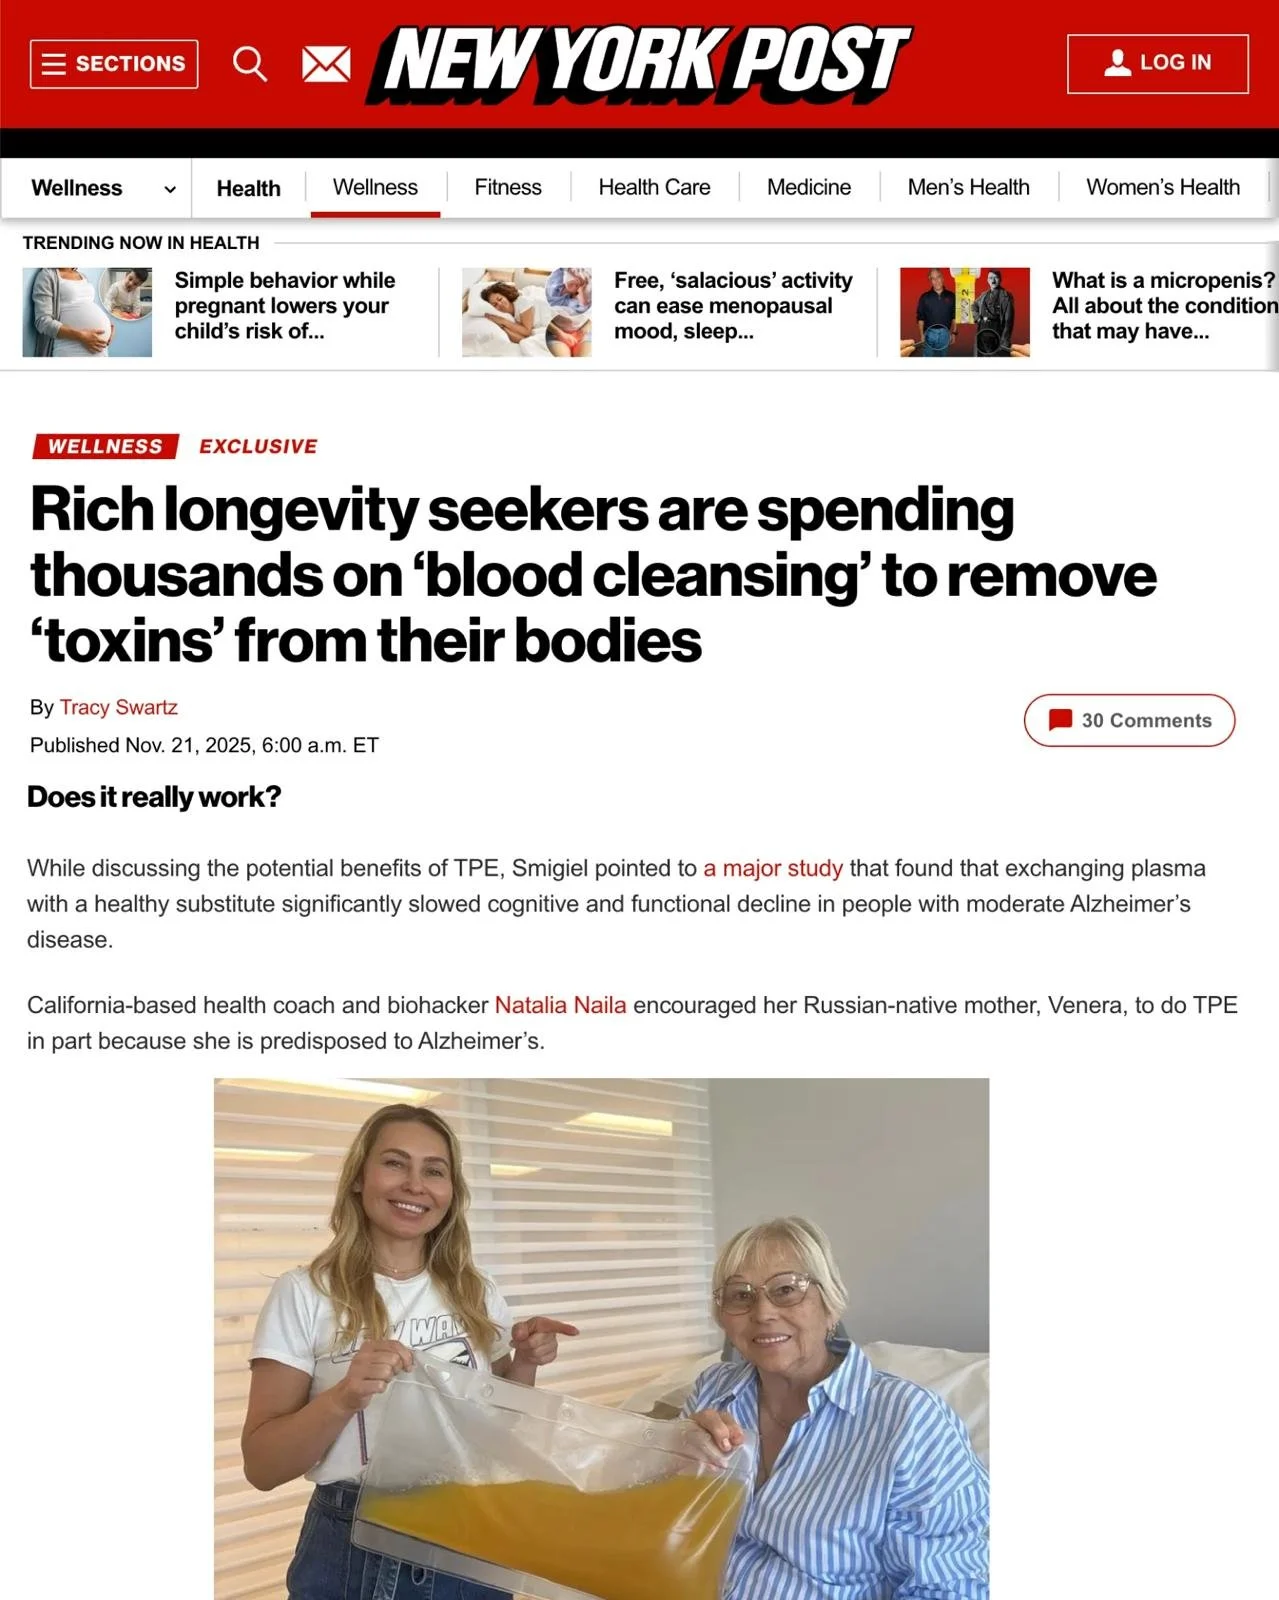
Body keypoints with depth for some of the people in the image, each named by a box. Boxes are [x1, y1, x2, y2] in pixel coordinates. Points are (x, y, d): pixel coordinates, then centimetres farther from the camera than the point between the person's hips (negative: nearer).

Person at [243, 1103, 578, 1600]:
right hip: (353, 1551, -3)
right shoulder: (305, 1294, -7)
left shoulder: (477, 1296, 4)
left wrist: (524, 1364, -3)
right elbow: (262, 1467, -10)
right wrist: (344, 1397, -25)